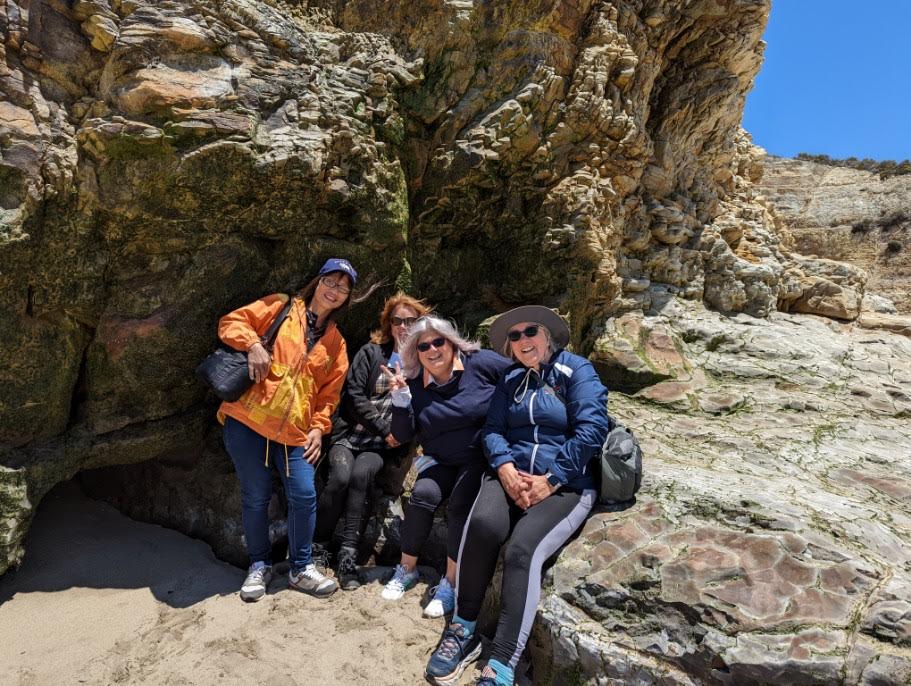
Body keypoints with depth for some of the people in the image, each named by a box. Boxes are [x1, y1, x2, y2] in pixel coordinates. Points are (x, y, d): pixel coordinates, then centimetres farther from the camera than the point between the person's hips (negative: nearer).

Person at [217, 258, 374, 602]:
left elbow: (329, 392, 13)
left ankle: (301, 568, 19)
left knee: (304, 496, -2)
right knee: (256, 497, 4)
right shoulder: (280, 307, 4)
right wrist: (252, 344, -17)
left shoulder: (336, 343, 13)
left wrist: (318, 428, 2)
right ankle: (259, 565, 26)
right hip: (246, 420, -3)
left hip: (293, 431, 3)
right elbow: (230, 321, 1)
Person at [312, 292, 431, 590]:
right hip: (350, 434, 0)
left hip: (382, 445, 0)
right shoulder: (371, 352, 5)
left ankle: (348, 555, -23)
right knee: (340, 477, -25)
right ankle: (318, 548, -8)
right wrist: (384, 429, -10)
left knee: (360, 475, -28)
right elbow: (354, 395, -4)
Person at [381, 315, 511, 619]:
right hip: (441, 461, 4)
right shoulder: (415, 385, -1)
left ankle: (450, 584, -8)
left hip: (483, 457, -3)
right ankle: (407, 569, 0)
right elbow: (402, 436, -3)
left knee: (460, 505, -25)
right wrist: (400, 398, -18)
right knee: (423, 494, -22)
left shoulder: (481, 363, -12)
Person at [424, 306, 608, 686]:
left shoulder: (576, 370, 0)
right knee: (482, 524, -29)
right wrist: (505, 468, -13)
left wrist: (551, 479, -15)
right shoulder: (510, 379, 16)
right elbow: (492, 430, 7)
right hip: (511, 475, 3)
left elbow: (591, 430, -10)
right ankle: (463, 630, -12)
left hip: (566, 484, -3)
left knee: (522, 549, -29)